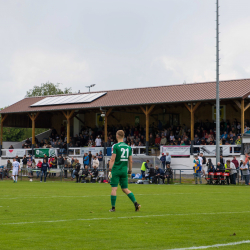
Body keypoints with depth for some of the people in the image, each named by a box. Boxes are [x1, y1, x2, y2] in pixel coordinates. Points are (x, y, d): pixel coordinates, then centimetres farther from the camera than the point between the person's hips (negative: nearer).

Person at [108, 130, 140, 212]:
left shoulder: (115, 146, -7)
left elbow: (112, 159, -13)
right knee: (125, 189, 11)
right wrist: (130, 170, 19)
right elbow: (130, 160, 11)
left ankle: (113, 207, 0)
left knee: (114, 188, 0)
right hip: (124, 170, 5)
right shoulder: (128, 147, 9)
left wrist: (110, 169, -11)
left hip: (116, 170, -5)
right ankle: (135, 203, -6)